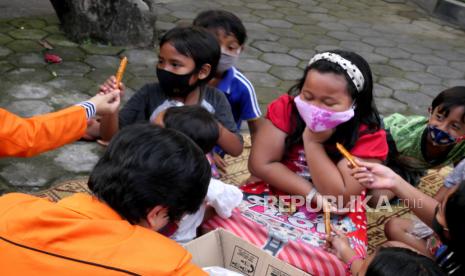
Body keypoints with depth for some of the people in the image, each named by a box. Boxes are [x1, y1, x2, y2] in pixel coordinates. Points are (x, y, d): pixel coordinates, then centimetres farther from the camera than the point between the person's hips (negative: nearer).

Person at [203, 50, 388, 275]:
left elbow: (339, 199, -22)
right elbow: (260, 164, -12)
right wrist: (313, 195, -18)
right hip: (274, 198, 1)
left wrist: (312, 141, -23)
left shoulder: (369, 136, -16)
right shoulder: (287, 107, -9)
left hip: (332, 219, 0)